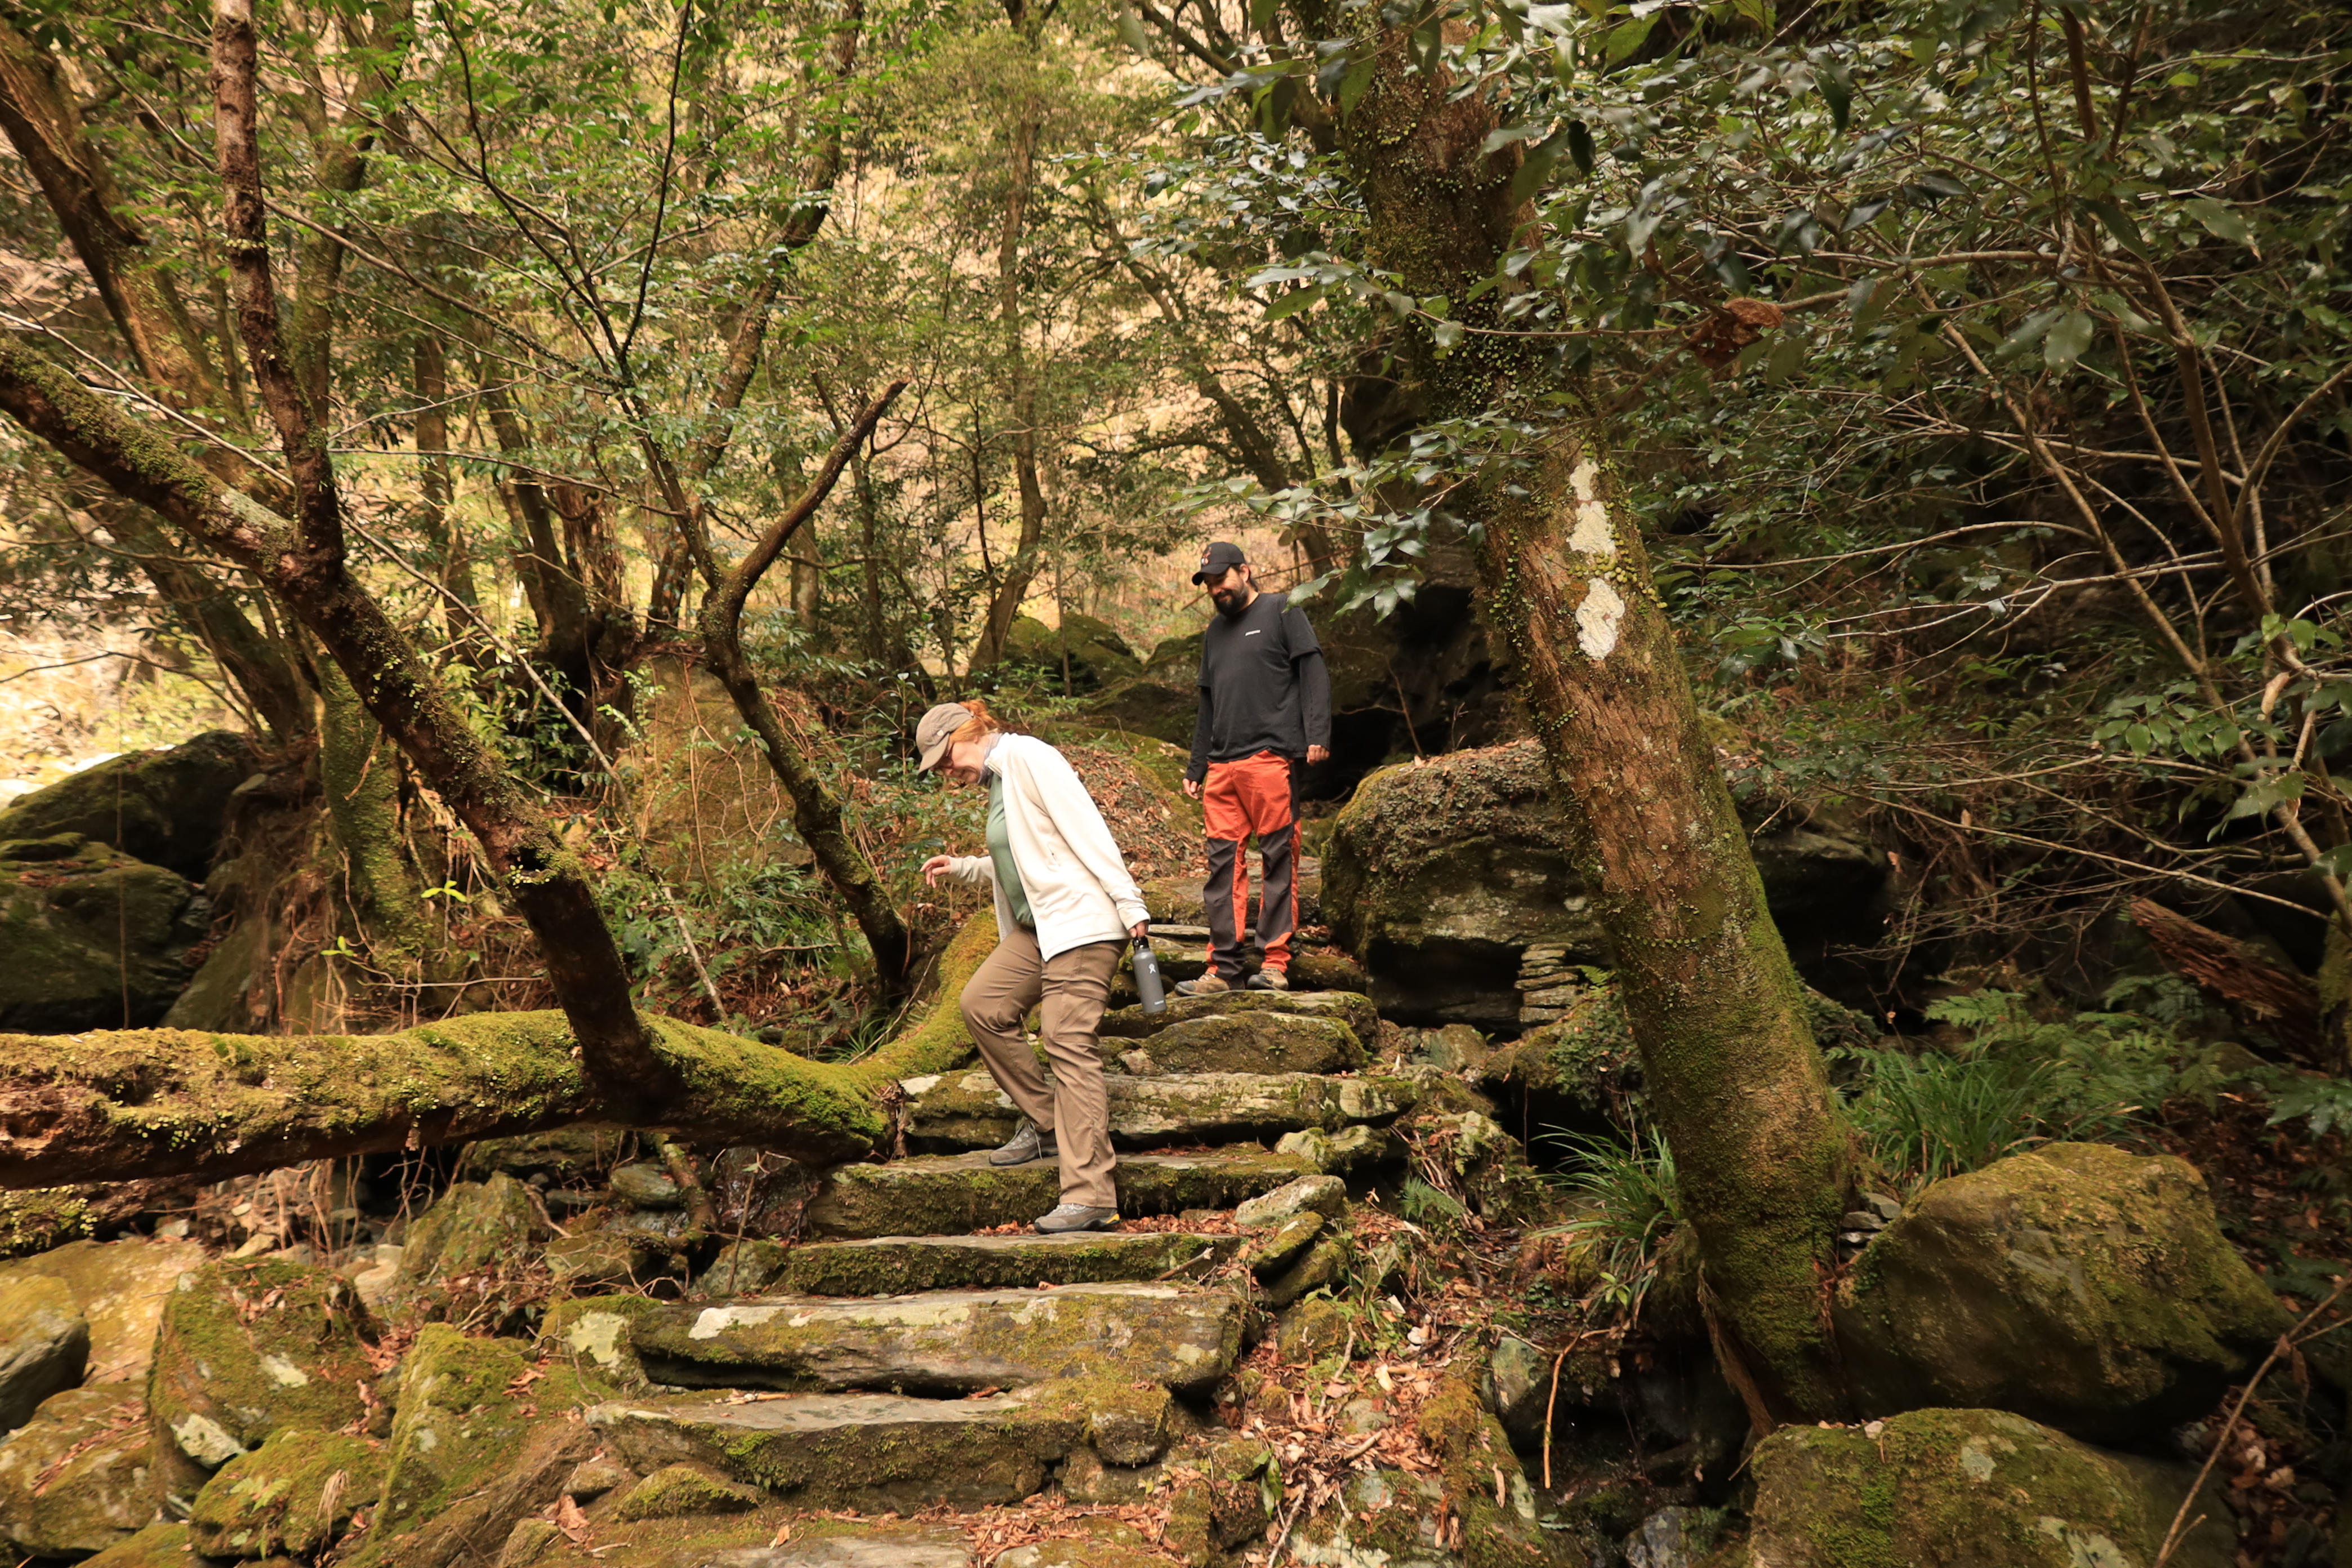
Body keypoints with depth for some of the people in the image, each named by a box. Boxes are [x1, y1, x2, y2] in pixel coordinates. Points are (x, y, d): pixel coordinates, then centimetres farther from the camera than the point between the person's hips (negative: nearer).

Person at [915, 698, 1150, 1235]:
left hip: (1081, 922, -10)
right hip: (1038, 927, 10)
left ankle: (1091, 1195, -13)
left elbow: (1086, 828, -17)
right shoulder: (997, 779, 20)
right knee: (981, 1004, 4)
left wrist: (1129, 904, -21)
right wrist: (960, 867, 16)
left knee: (1069, 1044, -13)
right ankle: (1044, 1125, 15)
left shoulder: (1027, 756, -9)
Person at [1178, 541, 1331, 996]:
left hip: (1271, 758, -6)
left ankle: (1275, 962, -3)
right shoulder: (1215, 631, 25)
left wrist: (1317, 733, -15)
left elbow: (1314, 674, -3)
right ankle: (1223, 968, 4)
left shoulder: (1281, 612, 6)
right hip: (1222, 767, 6)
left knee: (1279, 859, -5)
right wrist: (1196, 768, 23)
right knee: (1223, 864, 2)